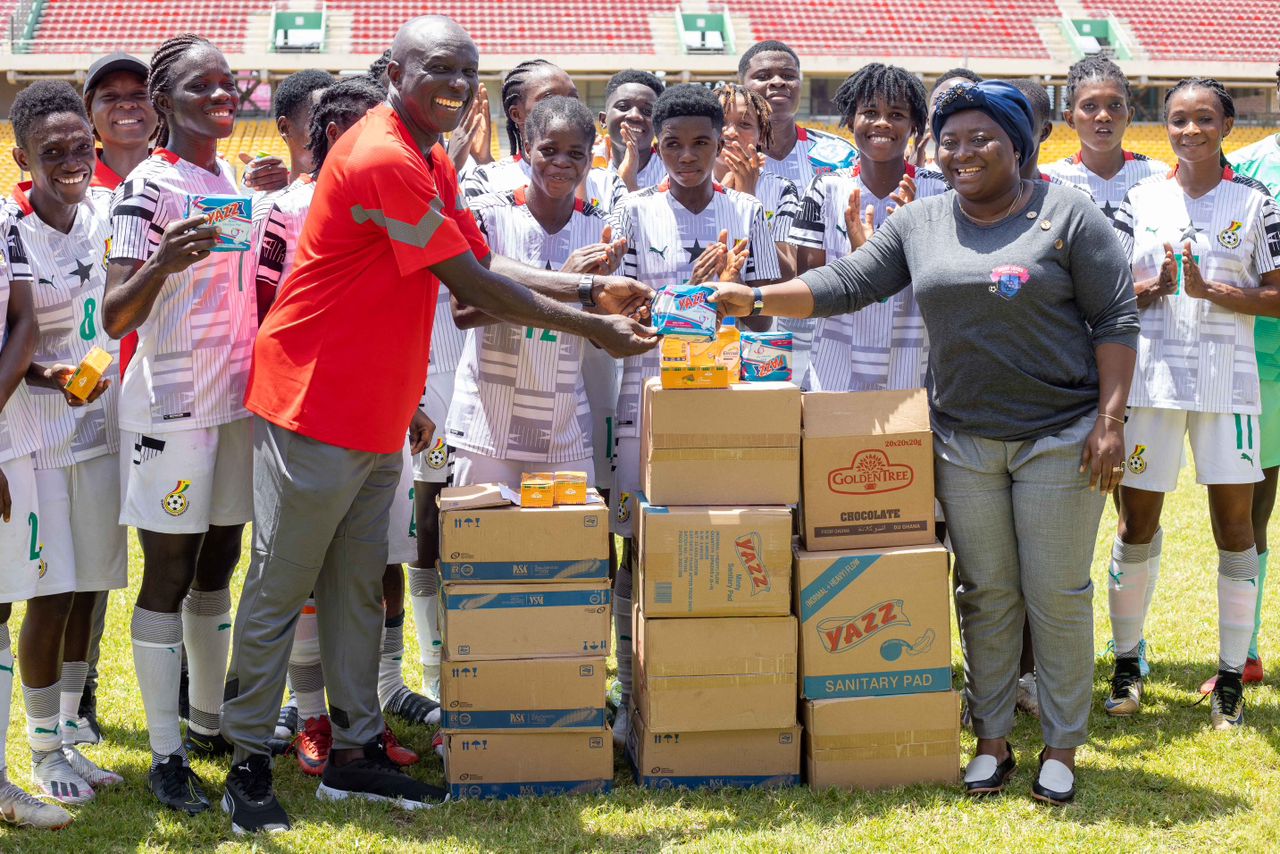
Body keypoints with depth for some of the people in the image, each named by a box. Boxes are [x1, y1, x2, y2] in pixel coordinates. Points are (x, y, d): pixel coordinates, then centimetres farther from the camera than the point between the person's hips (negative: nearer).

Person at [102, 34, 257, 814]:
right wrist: (161, 263, -36)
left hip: (236, 399, 7)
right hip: (172, 406, -7)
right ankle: (167, 754, 5)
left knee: (217, 568, 15)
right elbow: (115, 318, -20)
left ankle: (210, 722, 27)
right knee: (169, 575, -1)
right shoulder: (150, 185, -12)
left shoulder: (230, 179, 11)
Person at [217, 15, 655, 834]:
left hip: (377, 414, 9)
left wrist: (592, 288, 3)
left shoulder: (433, 163, 13)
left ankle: (355, 751, 20)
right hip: (315, 404, -9)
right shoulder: (383, 160, -19)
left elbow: (485, 262, 13)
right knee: (279, 589, 1)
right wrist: (591, 329, -11)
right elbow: (472, 284, -17)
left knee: (359, 587, 12)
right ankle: (248, 764, 10)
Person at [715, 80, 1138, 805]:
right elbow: (845, 284, 5)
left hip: (1061, 437, -3)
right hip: (964, 439, 4)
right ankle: (993, 741, 20)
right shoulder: (920, 223, 8)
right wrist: (755, 297, -7)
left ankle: (1063, 748, 14)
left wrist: (1110, 420, -12)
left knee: (1057, 595, 2)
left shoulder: (1068, 216, -4)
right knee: (986, 594, 9)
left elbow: (1116, 321, -6)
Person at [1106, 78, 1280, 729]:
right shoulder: (1141, 199, 7)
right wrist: (1151, 288, -12)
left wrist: (1211, 290, -15)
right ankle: (1127, 661, 19)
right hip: (1150, 375, 1)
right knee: (1136, 522, 4)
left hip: (1226, 377, -1)